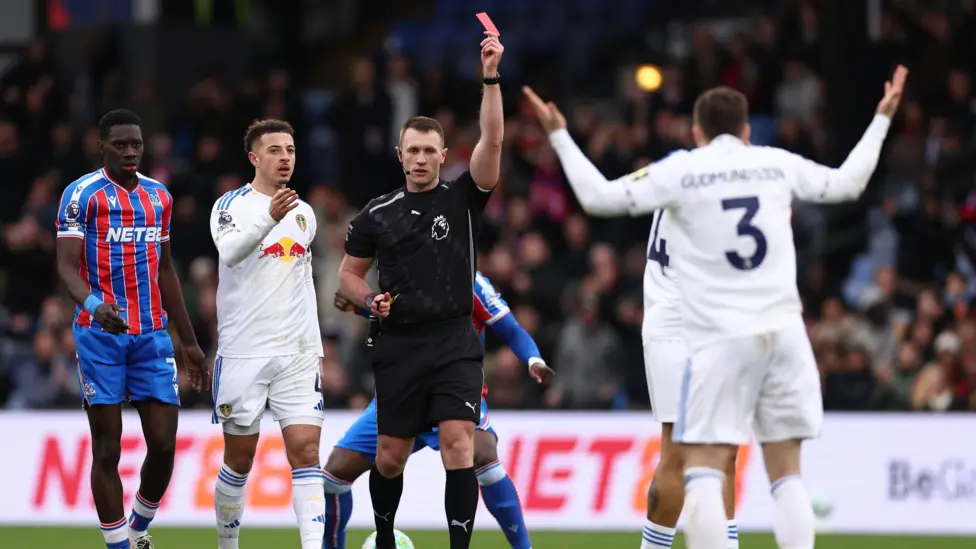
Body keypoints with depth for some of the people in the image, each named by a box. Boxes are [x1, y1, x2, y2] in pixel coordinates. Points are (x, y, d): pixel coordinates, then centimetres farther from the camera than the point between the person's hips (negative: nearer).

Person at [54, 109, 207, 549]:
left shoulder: (158, 196, 14)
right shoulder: (83, 194, -5)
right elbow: (66, 265, -13)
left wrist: (189, 340, 21)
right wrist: (91, 303, -35)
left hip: (152, 334, 5)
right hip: (100, 334, -5)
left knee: (164, 445, -1)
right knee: (107, 448, -2)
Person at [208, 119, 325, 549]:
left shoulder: (305, 214, 13)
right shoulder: (231, 205, -4)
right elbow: (229, 253, -25)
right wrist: (269, 218, -41)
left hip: (297, 354, 4)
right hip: (243, 352, -4)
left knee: (306, 451, -9)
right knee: (239, 460, 4)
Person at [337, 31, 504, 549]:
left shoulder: (461, 200, 0)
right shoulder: (377, 214, 5)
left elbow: (492, 141, -13)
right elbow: (349, 272, 14)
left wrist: (490, 78, -22)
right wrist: (370, 299, -7)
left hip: (454, 344, -2)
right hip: (398, 346, 2)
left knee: (458, 443, -16)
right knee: (390, 457, 7)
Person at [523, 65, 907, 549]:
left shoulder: (680, 170, 1)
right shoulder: (778, 164, 11)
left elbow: (598, 197, 2)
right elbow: (848, 183, 26)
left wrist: (560, 137, 13)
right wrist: (882, 119, 40)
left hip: (721, 339, -3)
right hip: (783, 332, 3)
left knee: (704, 470, -2)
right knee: (787, 474, 7)